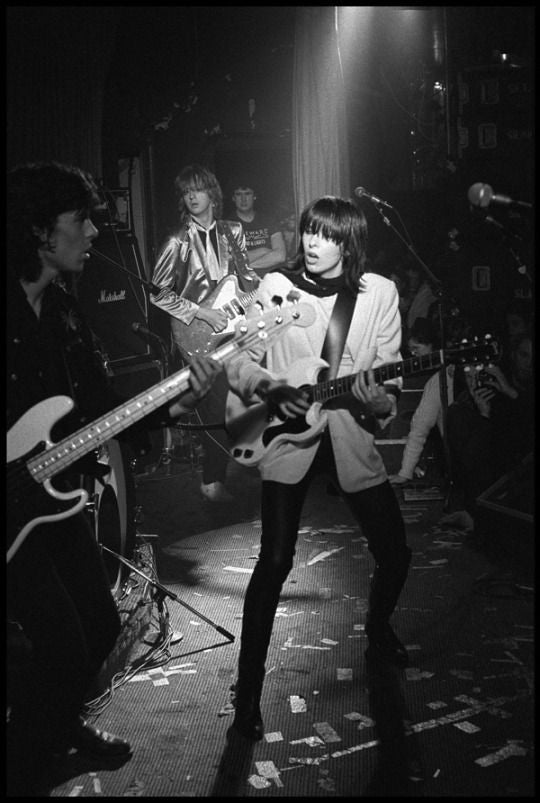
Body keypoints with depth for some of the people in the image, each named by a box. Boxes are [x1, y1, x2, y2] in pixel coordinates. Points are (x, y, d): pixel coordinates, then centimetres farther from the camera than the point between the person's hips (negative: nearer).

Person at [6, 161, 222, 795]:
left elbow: (103, 405, 7)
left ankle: (61, 724, 44)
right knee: (62, 644, -9)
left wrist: (173, 404, -8)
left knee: (100, 624, 17)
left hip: (53, 491, 8)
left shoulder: (63, 311, 7)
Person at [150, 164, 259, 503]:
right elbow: (158, 293, -5)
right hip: (198, 333, -5)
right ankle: (213, 480, 5)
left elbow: (246, 275, 18)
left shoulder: (232, 232, 9)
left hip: (232, 322, 5)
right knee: (218, 405, -11)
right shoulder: (179, 242, -5)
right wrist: (202, 312, -10)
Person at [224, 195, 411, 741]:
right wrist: (268, 387, -18)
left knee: (394, 554, 6)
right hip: (288, 435, -2)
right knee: (275, 561, -11)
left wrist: (380, 401, -19)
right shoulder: (276, 285, -3)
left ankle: (379, 636, 39)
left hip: (350, 435, 2)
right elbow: (237, 358, 1)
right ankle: (248, 688, 4)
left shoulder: (379, 292, 0)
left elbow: (389, 372, 2)